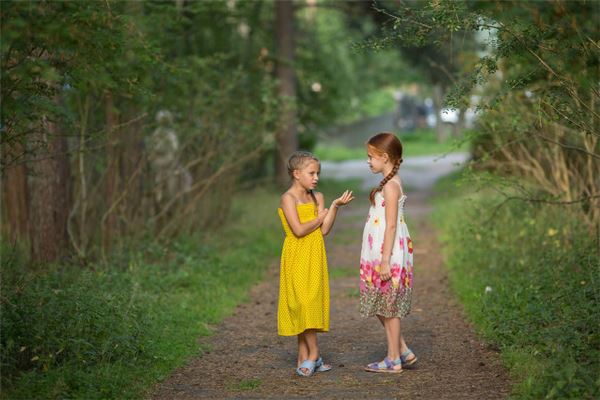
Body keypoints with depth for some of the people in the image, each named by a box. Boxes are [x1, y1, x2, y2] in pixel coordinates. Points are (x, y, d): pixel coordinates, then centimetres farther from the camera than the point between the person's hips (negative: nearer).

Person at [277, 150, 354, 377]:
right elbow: (298, 230, -19)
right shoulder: (289, 198, -9)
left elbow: (324, 230, -1)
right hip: (297, 258, -6)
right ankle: (313, 353, 1)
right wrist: (320, 218, -6)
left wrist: (335, 206, -10)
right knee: (302, 303, -7)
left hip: (315, 257, 6)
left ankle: (303, 356, 12)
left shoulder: (317, 198, 9)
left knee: (311, 304, 6)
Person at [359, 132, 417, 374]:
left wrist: (385, 261, -21)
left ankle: (393, 360, 8)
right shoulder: (390, 183, 13)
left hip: (387, 256, -9)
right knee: (381, 306, 14)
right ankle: (403, 352, 21)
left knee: (388, 307, -1)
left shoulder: (390, 185, -16)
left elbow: (391, 226, -20)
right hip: (381, 256, 9)